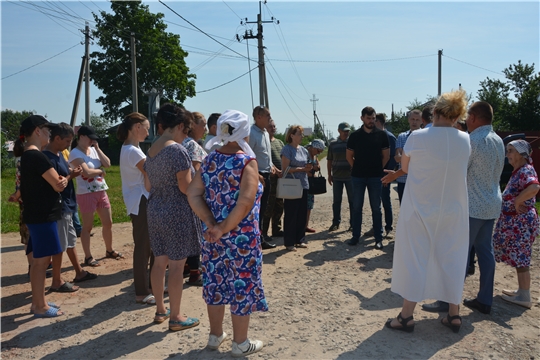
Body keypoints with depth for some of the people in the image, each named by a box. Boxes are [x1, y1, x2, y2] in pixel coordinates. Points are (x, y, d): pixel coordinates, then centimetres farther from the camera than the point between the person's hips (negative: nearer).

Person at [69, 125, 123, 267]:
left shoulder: (93, 149, 10)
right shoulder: (75, 153, -11)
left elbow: (107, 164, 0)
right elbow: (87, 172, -21)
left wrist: (97, 148, -3)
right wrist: (100, 171, -5)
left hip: (101, 191, 7)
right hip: (86, 193, -7)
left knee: (108, 222, 13)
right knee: (88, 226, 2)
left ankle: (109, 250, 30)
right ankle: (88, 257, 14)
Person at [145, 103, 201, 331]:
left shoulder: (151, 150, 9)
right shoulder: (177, 150, -17)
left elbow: (148, 186, 14)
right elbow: (185, 187, -20)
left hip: (155, 211, 8)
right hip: (177, 213, -8)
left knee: (160, 262, 15)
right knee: (176, 266, 1)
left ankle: (160, 310, 28)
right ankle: (175, 317, 12)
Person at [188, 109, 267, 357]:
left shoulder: (210, 160, 3)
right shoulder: (247, 160, -14)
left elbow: (193, 193, -3)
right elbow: (246, 201, -25)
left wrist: (211, 223, -7)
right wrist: (225, 227, -17)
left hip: (213, 235, 6)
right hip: (242, 236, -6)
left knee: (215, 282, 18)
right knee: (242, 285, 8)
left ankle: (215, 335, 35)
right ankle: (240, 343, 23)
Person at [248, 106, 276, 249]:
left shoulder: (266, 133, 14)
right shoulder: (252, 133, -16)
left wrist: (271, 166, 9)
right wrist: (256, 175, -22)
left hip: (266, 175, 9)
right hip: (257, 176, -9)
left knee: (262, 209, 15)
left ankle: (259, 238, 26)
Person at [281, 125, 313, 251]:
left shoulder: (303, 150, 14)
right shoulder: (287, 149, -7)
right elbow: (285, 168, -14)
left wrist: (309, 167, -3)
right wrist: (302, 169, -16)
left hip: (303, 185, 7)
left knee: (302, 214, 10)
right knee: (291, 215, -1)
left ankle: (300, 240, 21)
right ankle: (289, 242, 6)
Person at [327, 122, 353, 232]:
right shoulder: (333, 144, 7)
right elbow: (329, 160, 10)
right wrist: (329, 175, 6)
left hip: (350, 176, -2)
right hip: (337, 177, 2)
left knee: (352, 200, 3)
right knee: (336, 201, 7)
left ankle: (353, 223, 11)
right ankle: (335, 223, 16)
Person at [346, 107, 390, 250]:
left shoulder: (381, 135, 1)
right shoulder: (355, 135, 2)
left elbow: (386, 155, 7)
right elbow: (349, 155, 10)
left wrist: (378, 168, 3)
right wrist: (356, 168, 5)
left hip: (375, 176, -1)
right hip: (358, 176, 1)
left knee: (376, 208, 4)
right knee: (356, 207, 6)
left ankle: (378, 238, 10)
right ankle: (355, 236, 15)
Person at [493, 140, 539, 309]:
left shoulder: (526, 171, -18)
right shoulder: (520, 170, 12)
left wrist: (517, 201, -27)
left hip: (521, 221, -10)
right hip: (515, 221, 10)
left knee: (520, 258, -2)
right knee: (518, 257, 17)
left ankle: (524, 296, 6)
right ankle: (522, 290, 28)